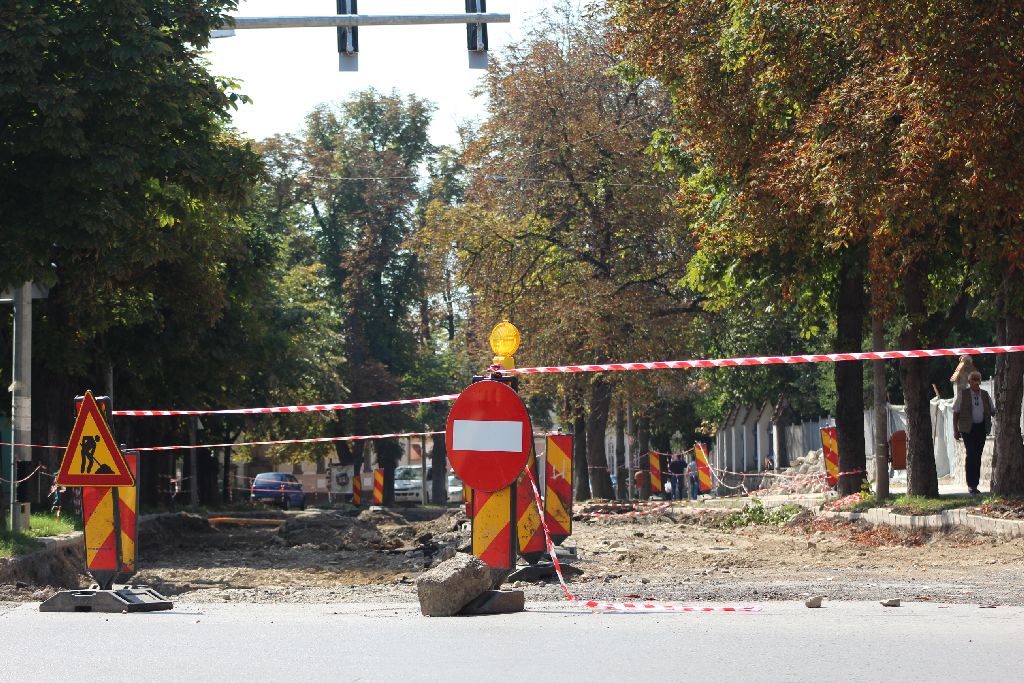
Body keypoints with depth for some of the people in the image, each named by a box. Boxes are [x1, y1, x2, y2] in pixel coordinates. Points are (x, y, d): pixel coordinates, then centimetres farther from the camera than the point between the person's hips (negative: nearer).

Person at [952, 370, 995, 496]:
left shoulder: (985, 395, 11)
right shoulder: (963, 395, 0)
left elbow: (993, 411, 19)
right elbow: (955, 413, 1)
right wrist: (955, 430, -5)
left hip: (981, 428, 4)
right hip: (968, 429, -4)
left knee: (978, 456, 8)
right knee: (971, 455, -14)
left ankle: (974, 485, 15)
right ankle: (971, 484, -11)